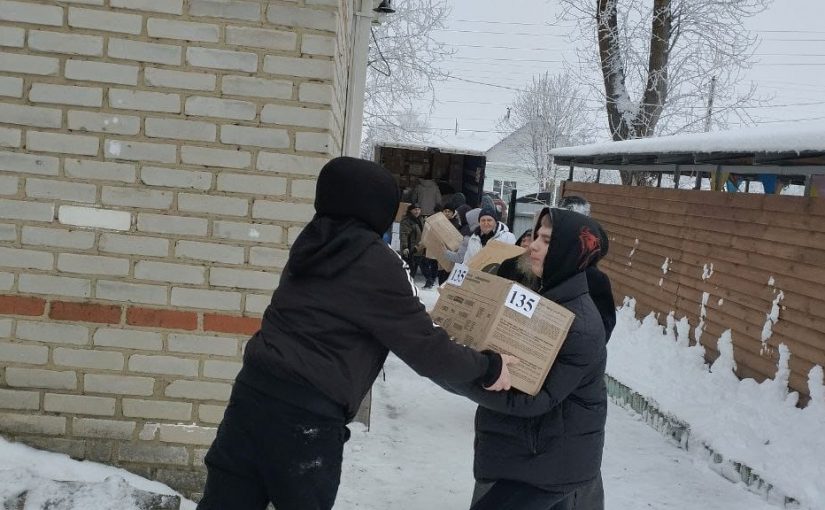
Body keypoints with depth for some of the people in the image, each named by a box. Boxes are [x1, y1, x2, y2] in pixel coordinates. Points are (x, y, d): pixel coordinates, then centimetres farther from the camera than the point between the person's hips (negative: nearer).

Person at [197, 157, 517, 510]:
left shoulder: (313, 244, 12)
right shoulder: (376, 262, -10)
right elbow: (424, 349, -7)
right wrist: (486, 368, 7)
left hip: (254, 391, 7)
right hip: (306, 415, -6)